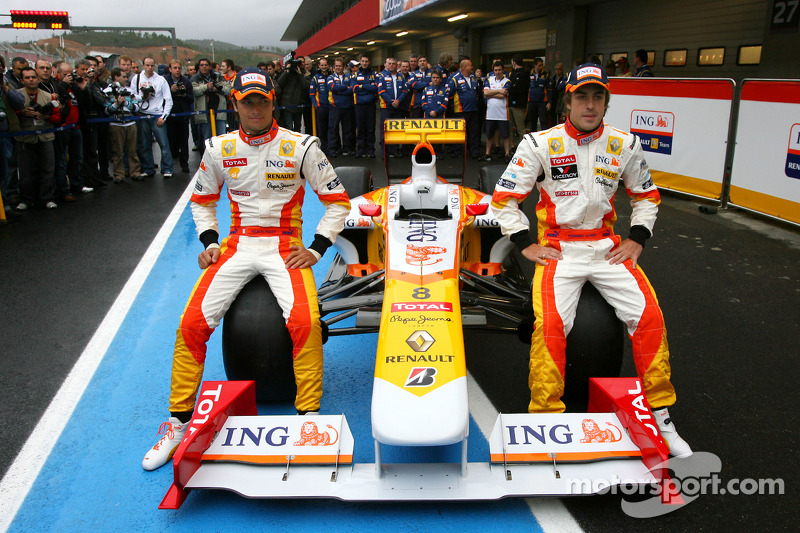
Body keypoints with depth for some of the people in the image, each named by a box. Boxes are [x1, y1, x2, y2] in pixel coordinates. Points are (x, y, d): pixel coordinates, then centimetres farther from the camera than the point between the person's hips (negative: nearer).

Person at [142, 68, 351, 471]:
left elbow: (337, 200, 3)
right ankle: (178, 421, 4)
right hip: (236, 248, 3)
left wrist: (316, 249, -5)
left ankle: (309, 417, -9)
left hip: (286, 249, -2)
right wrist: (209, 242, 5)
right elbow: (202, 200, 20)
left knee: (305, 322, -28)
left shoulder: (300, 147, -2)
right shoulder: (218, 149, 6)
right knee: (192, 323, -14)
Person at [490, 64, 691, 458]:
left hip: (607, 246, 3)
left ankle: (660, 416, 3)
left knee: (649, 316, -15)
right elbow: (504, 197, 2)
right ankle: (546, 419, -11)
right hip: (557, 248, -3)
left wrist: (637, 239, 7)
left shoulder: (625, 145, 7)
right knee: (551, 324, -26)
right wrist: (526, 245, -4)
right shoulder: (540, 144, -2)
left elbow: (646, 195, 21)